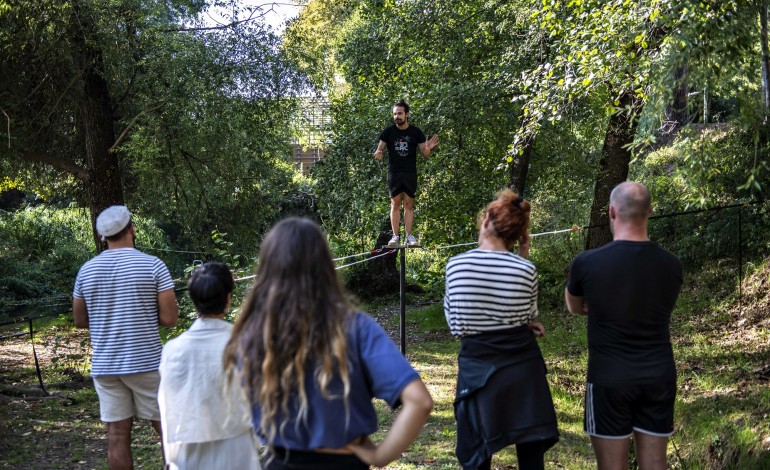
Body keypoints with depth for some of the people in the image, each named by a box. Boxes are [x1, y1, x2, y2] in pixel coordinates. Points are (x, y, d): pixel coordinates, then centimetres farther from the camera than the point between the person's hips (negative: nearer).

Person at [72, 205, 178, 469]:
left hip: (104, 366, 4)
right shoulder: (153, 265, -8)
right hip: (146, 363, -3)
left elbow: (80, 320, 11)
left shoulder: (86, 270, 3)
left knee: (117, 435, 6)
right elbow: (170, 318, -10)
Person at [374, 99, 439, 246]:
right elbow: (379, 149, 4)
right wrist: (378, 154, -20)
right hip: (394, 172, 0)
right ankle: (395, 236, 0)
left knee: (409, 204, 1)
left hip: (410, 173, 0)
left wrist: (428, 148, -19)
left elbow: (425, 154, 4)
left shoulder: (416, 132, 2)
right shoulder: (389, 131, 1)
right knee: (395, 204, -1)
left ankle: (409, 235, 3)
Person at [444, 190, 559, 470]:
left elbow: (456, 326, 1)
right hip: (522, 368, 0)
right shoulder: (526, 270, -8)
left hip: (477, 369, 0)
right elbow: (529, 317, 7)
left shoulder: (455, 265, -6)